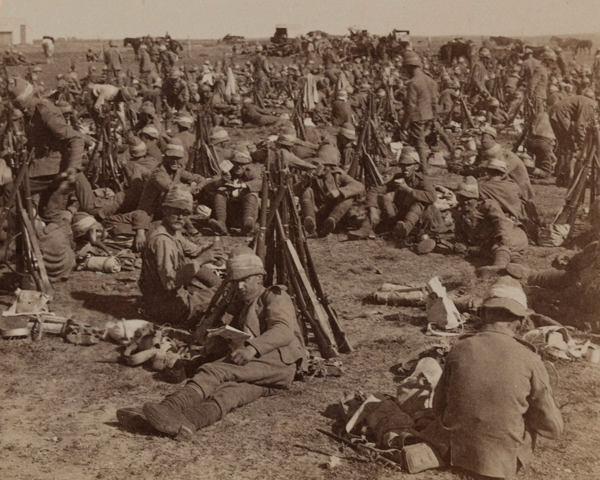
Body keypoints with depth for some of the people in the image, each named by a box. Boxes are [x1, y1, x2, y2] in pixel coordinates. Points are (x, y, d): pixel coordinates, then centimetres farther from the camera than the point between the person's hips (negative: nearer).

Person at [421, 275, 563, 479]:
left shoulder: (460, 349, -10)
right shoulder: (529, 361, -14)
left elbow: (439, 407, 2)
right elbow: (553, 429, -5)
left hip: (455, 450, 1)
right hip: (504, 462, -1)